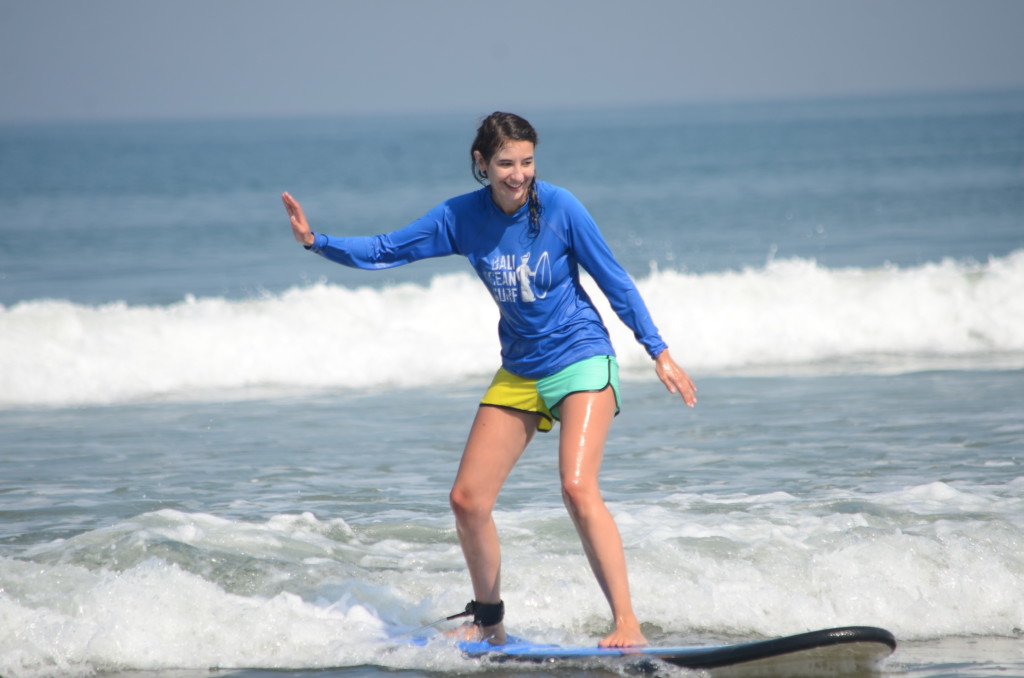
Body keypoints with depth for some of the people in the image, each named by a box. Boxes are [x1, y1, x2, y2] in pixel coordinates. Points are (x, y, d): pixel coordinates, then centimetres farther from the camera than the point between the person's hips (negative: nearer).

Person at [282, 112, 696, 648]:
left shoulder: (560, 207, -14)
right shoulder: (462, 217, -5)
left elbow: (614, 280, -6)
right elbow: (385, 251, -1)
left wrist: (659, 352, -5)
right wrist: (317, 242, -15)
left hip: (581, 362, -5)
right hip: (518, 373, 5)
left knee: (578, 487, -25)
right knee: (467, 501, 1)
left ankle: (628, 624, -22)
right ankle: (488, 622, 21)